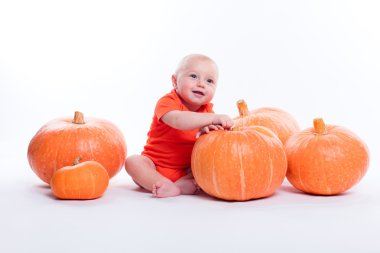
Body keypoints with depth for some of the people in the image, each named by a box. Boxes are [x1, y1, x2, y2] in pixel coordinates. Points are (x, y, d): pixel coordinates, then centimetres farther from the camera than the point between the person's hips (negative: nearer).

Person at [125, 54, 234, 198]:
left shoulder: (207, 110, 1)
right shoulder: (167, 102, -17)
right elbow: (177, 120, -40)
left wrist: (207, 129, -33)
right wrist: (213, 118, -47)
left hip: (186, 170, 4)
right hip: (156, 165, -3)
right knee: (133, 162, -29)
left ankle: (185, 183, -29)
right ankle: (171, 188, -40)